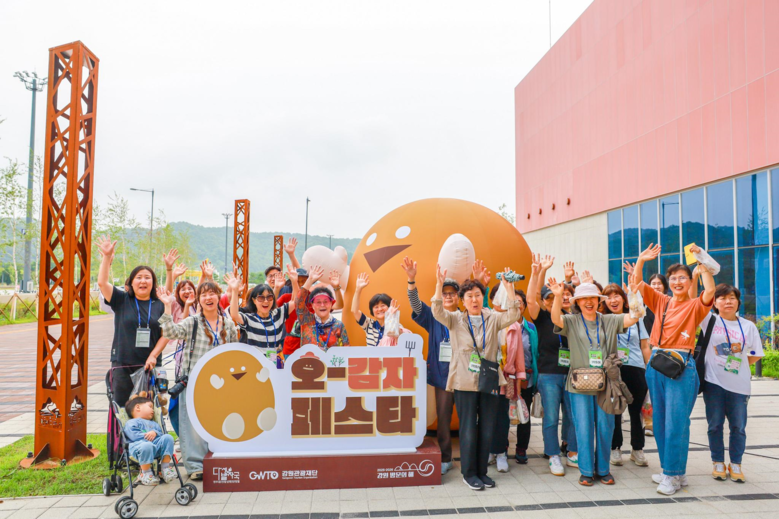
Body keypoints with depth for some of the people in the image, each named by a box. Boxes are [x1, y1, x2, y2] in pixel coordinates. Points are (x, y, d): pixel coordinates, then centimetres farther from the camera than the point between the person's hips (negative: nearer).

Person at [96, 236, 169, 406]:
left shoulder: (160, 305, 5)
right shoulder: (121, 300, 6)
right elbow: (102, 283, -6)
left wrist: (153, 356, -8)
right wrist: (107, 256, -11)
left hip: (150, 365, 0)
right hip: (122, 365, 0)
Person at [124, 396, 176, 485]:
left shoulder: (153, 423, 40)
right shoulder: (131, 423, 19)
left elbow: (161, 433, 22)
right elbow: (134, 435, -2)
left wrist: (155, 433, -2)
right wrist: (148, 436, -10)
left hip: (156, 445, 6)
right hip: (138, 445, -6)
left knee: (168, 437, -21)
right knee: (147, 446, -41)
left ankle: (166, 467, -15)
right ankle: (145, 473, -20)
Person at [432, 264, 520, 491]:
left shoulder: (492, 319, 5)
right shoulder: (455, 320, 1)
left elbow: (513, 315, -11)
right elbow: (438, 312, -17)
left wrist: (509, 289, -24)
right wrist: (439, 285, -29)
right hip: (465, 383, -2)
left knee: (487, 429, 9)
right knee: (468, 430, 2)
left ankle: (482, 471, 26)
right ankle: (469, 473, 19)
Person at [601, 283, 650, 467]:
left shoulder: (636, 318, 8)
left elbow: (645, 345, 10)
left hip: (636, 370, 2)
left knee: (636, 411, 9)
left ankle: (637, 449, 25)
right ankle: (615, 449, 21)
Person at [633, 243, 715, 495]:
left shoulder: (695, 306, 1)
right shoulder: (661, 301, 12)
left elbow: (710, 289, -19)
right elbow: (637, 284, 9)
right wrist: (641, 260, -2)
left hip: (681, 364, -5)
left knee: (676, 422, -4)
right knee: (659, 420, 11)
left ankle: (674, 475, 7)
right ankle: (669, 468, 24)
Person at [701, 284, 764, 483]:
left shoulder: (748, 326, 5)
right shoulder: (710, 321, 0)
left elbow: (755, 356, 11)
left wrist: (738, 364, 1)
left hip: (739, 385, 2)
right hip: (713, 383, -1)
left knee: (738, 427, 6)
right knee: (715, 425, 6)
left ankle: (735, 464, 22)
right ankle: (718, 463, 20)